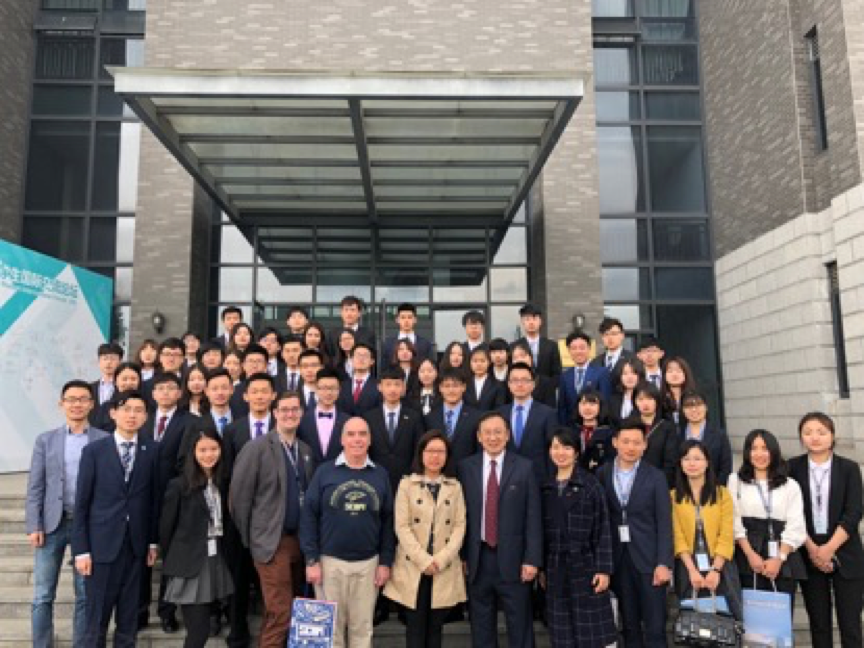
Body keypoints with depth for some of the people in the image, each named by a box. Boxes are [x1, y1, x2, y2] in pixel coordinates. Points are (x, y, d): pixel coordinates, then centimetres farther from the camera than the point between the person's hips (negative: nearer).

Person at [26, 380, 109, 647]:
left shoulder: (105, 440, 0)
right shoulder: (45, 440, 6)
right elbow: (35, 486, 4)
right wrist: (33, 526, -4)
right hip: (52, 524, 1)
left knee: (85, 594, 7)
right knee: (43, 595, 5)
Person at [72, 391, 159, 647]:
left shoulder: (151, 452, 2)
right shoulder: (94, 450, -3)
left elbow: (153, 499, 6)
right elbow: (81, 503, -3)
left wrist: (153, 540, 5)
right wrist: (81, 550, -6)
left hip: (135, 544, 2)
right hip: (102, 543, -2)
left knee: (129, 615, 11)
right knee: (96, 616, 4)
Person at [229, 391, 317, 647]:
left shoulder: (306, 450, 8)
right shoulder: (256, 448, -9)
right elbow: (239, 496, -9)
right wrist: (248, 538, -4)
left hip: (301, 539, 6)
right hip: (273, 541, -6)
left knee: (295, 609, 15)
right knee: (280, 613, -4)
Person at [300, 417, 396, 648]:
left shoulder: (380, 475, 3)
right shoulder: (324, 471, -3)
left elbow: (388, 521, 5)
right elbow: (308, 515, -3)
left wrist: (386, 562, 1)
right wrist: (311, 560, -8)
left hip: (368, 563, 2)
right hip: (330, 561, -1)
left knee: (362, 627, 12)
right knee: (330, 625, 11)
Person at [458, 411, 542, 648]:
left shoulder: (524, 467, -2)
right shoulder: (466, 467, 2)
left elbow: (533, 518, -3)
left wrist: (532, 559, -8)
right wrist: (462, 556, 0)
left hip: (513, 558, -1)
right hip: (478, 558, 2)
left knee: (520, 625, 8)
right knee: (481, 624, 13)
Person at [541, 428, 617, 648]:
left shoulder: (591, 484, -4)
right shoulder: (546, 488, 7)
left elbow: (603, 529, -6)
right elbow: (543, 531, 10)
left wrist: (603, 569, -12)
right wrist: (542, 568, 9)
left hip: (585, 566, -4)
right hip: (555, 569, 4)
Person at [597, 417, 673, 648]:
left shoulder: (655, 477, -2)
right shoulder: (602, 475, 2)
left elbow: (664, 523, -4)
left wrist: (663, 563, -10)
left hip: (649, 559, -2)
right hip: (617, 559, 2)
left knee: (655, 627, 2)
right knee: (629, 625, 12)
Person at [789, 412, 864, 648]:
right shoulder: (793, 468, 1)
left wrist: (829, 548, -14)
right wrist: (812, 548, -10)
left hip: (845, 553, -1)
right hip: (808, 554, 1)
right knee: (819, 622, 7)